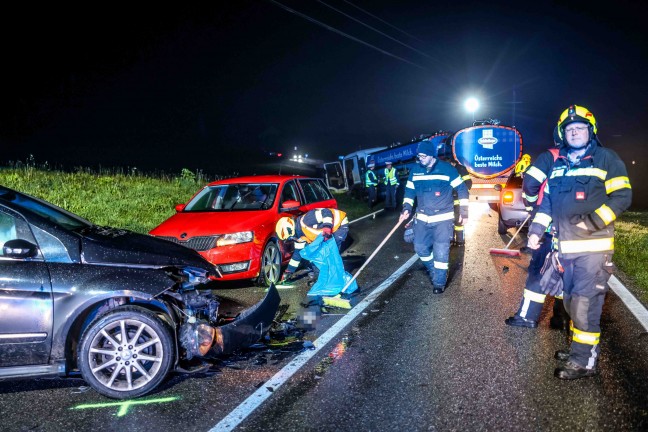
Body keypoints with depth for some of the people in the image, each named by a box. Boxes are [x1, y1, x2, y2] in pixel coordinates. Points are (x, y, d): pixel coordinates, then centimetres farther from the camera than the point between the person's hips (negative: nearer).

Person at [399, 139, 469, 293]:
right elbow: (409, 191, 12)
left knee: (441, 251, -5)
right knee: (420, 248, 9)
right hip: (422, 218, 5)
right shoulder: (415, 171, 3)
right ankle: (433, 270, 36)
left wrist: (464, 212, -5)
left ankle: (439, 282, 12)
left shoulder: (447, 169, -9)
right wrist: (407, 209, -3)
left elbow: (462, 189, -3)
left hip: (443, 218, -5)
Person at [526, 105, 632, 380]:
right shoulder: (556, 164, 15)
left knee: (584, 304, -7)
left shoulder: (605, 158, -1)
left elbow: (622, 196, -7)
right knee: (571, 301, 15)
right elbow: (546, 200, 18)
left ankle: (584, 361, 3)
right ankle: (579, 348, 31)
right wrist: (536, 231, 8)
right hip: (565, 247, 6)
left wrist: (593, 219, -19)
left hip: (593, 246, -6)